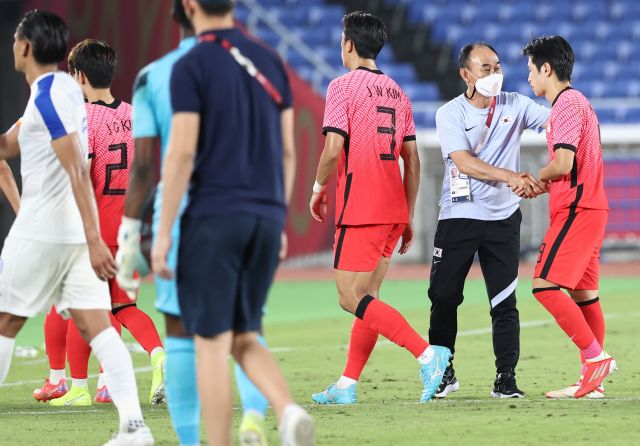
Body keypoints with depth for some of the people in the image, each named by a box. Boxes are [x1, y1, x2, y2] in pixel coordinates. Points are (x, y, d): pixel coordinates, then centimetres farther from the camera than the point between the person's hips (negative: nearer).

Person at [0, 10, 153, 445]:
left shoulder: (47, 95, -14)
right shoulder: (63, 88, 15)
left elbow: (78, 169, -22)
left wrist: (94, 239, -27)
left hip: (42, 232, -8)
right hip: (75, 231, 8)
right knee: (97, 325, -1)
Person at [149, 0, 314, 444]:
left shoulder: (191, 67, -8)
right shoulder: (270, 62, 10)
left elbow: (183, 151, -13)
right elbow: (286, 151, 12)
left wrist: (164, 233, -9)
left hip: (213, 217, -5)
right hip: (265, 217, 6)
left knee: (212, 343, 1)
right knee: (244, 339, 14)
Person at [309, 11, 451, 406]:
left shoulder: (343, 86, -7)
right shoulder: (396, 92, 14)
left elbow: (334, 148, -16)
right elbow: (412, 159, 14)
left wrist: (318, 189, 2)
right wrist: (408, 217, 18)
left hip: (360, 209, -8)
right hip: (393, 210, 8)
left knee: (352, 299, -7)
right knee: (367, 297, 12)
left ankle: (427, 353, -20)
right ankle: (347, 385, 13)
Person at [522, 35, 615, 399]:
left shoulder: (567, 103, -12)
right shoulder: (576, 102, 19)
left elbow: (563, 164, -20)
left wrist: (537, 177, -2)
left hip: (577, 209, -10)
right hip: (590, 207, 10)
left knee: (546, 284, -14)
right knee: (584, 292, 9)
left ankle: (596, 356, -17)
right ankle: (593, 381, 8)